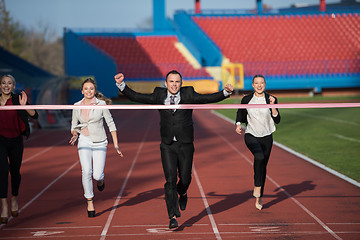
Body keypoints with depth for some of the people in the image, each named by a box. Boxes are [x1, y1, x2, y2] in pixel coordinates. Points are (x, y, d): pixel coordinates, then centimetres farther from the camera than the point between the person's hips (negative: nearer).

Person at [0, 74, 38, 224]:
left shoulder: (18, 100, -5)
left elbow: (35, 116, -13)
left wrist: (24, 106, -29)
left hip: (16, 140, 1)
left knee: (15, 171, 12)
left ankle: (14, 200, 37)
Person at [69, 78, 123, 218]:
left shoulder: (101, 104, -3)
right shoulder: (77, 106, 5)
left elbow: (111, 124, 1)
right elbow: (74, 126, 15)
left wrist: (116, 145, -1)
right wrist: (75, 134, -8)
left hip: (99, 142, -1)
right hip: (84, 141, 2)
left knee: (97, 175, -10)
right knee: (86, 171, -19)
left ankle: (100, 179, 30)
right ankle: (90, 202, -7)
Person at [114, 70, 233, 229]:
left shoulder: (188, 95, 1)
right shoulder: (159, 95, 3)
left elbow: (209, 98, -6)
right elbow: (136, 97, 4)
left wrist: (225, 92, -20)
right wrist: (121, 85, -6)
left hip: (185, 145, 0)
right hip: (167, 146, 0)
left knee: (185, 178, 8)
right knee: (170, 180, -9)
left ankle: (182, 193, 45)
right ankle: (173, 217, -6)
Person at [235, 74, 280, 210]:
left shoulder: (271, 100, -2)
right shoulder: (246, 100, -1)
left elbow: (277, 120, -8)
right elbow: (241, 114, 15)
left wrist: (272, 106, -20)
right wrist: (238, 124, -4)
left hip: (266, 137, 2)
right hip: (251, 136, -2)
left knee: (263, 166, 7)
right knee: (259, 157, -31)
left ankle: (259, 197, 22)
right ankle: (257, 187, -17)